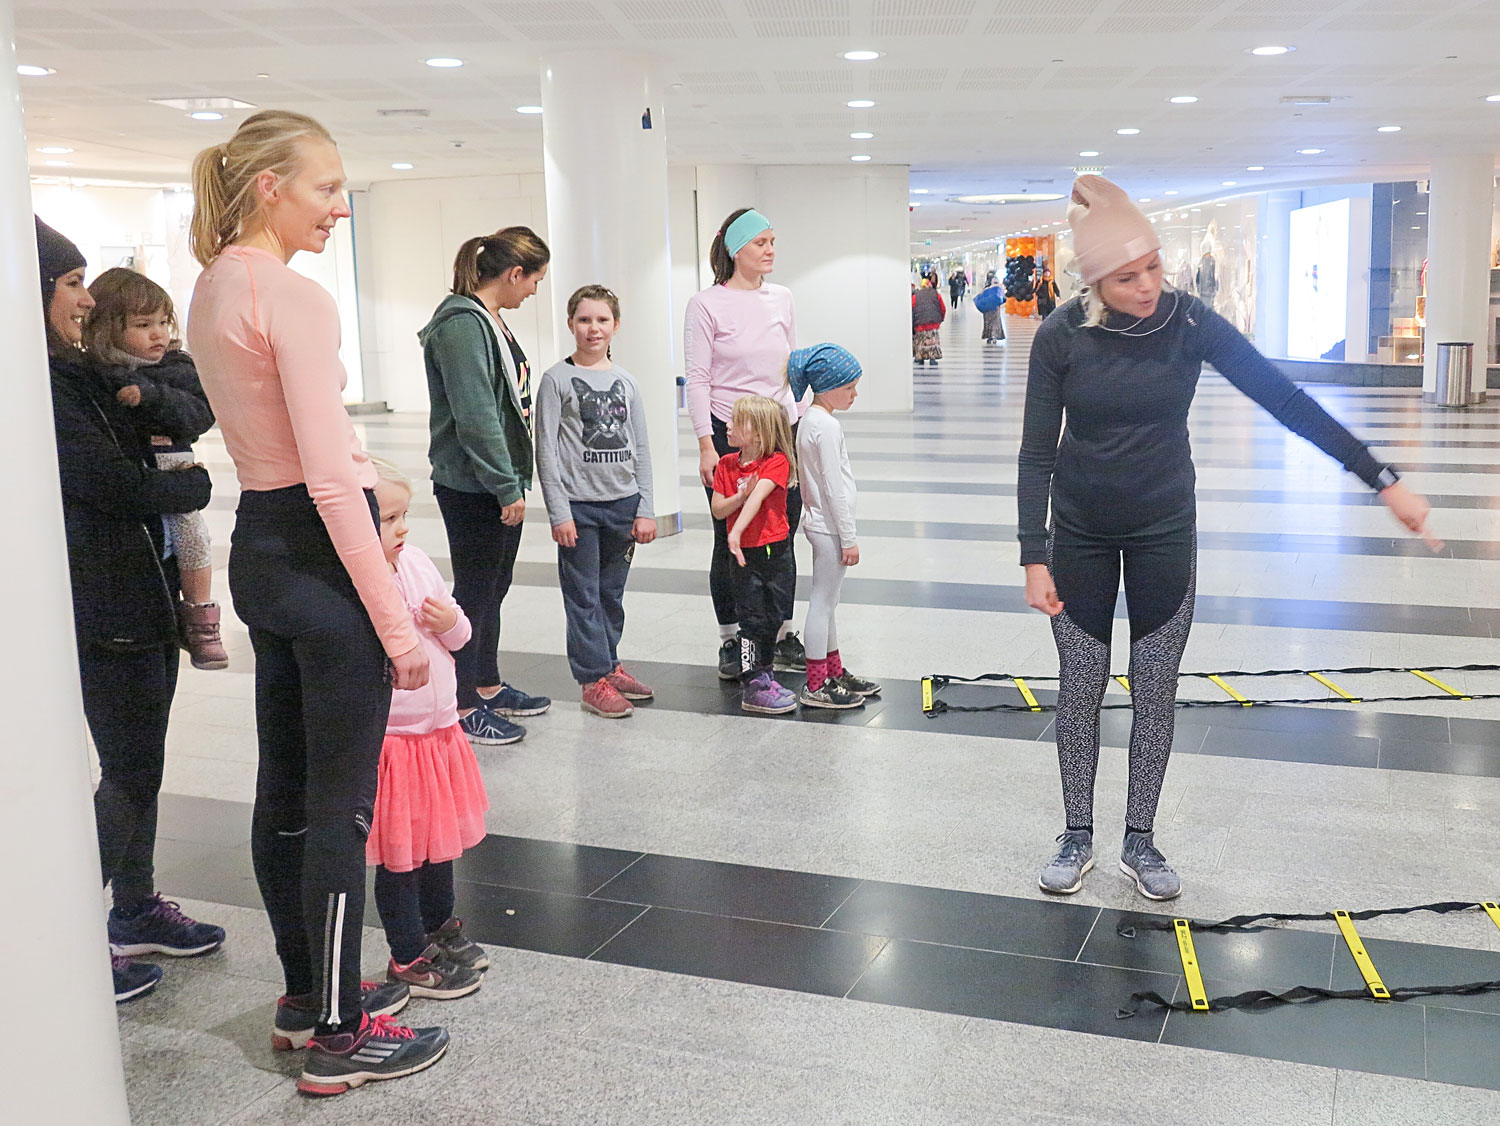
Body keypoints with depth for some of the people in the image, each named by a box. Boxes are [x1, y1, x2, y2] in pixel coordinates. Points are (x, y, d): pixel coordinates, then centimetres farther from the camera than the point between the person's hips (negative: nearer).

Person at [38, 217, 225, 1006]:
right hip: (102, 609, -9)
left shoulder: (76, 374, 15)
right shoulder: (41, 386, -17)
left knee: (140, 764, 17)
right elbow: (111, 483, -18)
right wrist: (196, 484, -2)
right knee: (128, 773, -3)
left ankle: (136, 912, 31)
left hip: (143, 593, 9)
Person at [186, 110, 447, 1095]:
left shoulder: (213, 289, 12)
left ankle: (309, 993, 32)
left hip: (257, 548, 10)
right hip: (319, 549, -10)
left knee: (285, 791, 17)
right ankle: (339, 1038, 12)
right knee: (342, 807, 0)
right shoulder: (293, 296, -17)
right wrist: (396, 621, -19)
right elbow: (330, 476, -22)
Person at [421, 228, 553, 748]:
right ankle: (462, 706, 12)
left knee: (493, 587, 18)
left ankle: (487, 686, 32)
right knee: (474, 592, 0)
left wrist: (513, 481, 15)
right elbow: (475, 417, -22)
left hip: (499, 484, 10)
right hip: (472, 487, -10)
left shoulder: (490, 321, 14)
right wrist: (507, 487, -19)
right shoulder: (461, 324, -18)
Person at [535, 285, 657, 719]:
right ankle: (594, 680, 7)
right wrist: (559, 513, -11)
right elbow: (546, 451, -6)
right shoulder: (557, 379, -4)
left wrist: (645, 510, 4)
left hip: (623, 504, 4)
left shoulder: (626, 380, 8)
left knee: (612, 593, 12)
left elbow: (641, 450, 10)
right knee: (583, 595, 0)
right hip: (578, 504, -4)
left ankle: (609, 664, 26)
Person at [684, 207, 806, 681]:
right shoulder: (707, 304, -5)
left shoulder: (782, 298, 9)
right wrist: (706, 445, -13)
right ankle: (731, 641, 17)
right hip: (729, 434, -4)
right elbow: (697, 380, -7)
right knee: (730, 541, 4)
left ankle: (782, 635, 20)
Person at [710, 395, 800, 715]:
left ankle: (762, 674, 31)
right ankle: (753, 688, 2)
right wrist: (740, 496, -20)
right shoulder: (726, 464, 1)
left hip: (777, 551, -1)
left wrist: (736, 532, -38)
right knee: (751, 619, -1)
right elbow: (717, 510, 0)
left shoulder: (777, 462, -11)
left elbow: (757, 496, -26)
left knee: (771, 617, 13)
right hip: (745, 555, 1)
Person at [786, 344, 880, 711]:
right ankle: (816, 686, 3)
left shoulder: (811, 419, 10)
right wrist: (849, 538, -17)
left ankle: (835, 671, 30)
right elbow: (834, 487, -21)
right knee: (822, 603, -3)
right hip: (830, 526, -10)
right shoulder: (827, 426, -20)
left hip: (820, 523, 10)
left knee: (827, 602, 18)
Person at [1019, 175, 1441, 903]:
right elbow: (1037, 452, -10)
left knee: (1155, 690, 5)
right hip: (1081, 533, 0)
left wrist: (1383, 480, -14)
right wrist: (1034, 558, -14)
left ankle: (1140, 842, 20)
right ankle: (1078, 837, 21)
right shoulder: (1061, 337, -15)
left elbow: (1285, 400, -13)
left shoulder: (1189, 323, -13)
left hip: (1164, 530, 1)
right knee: (1081, 687, 5)